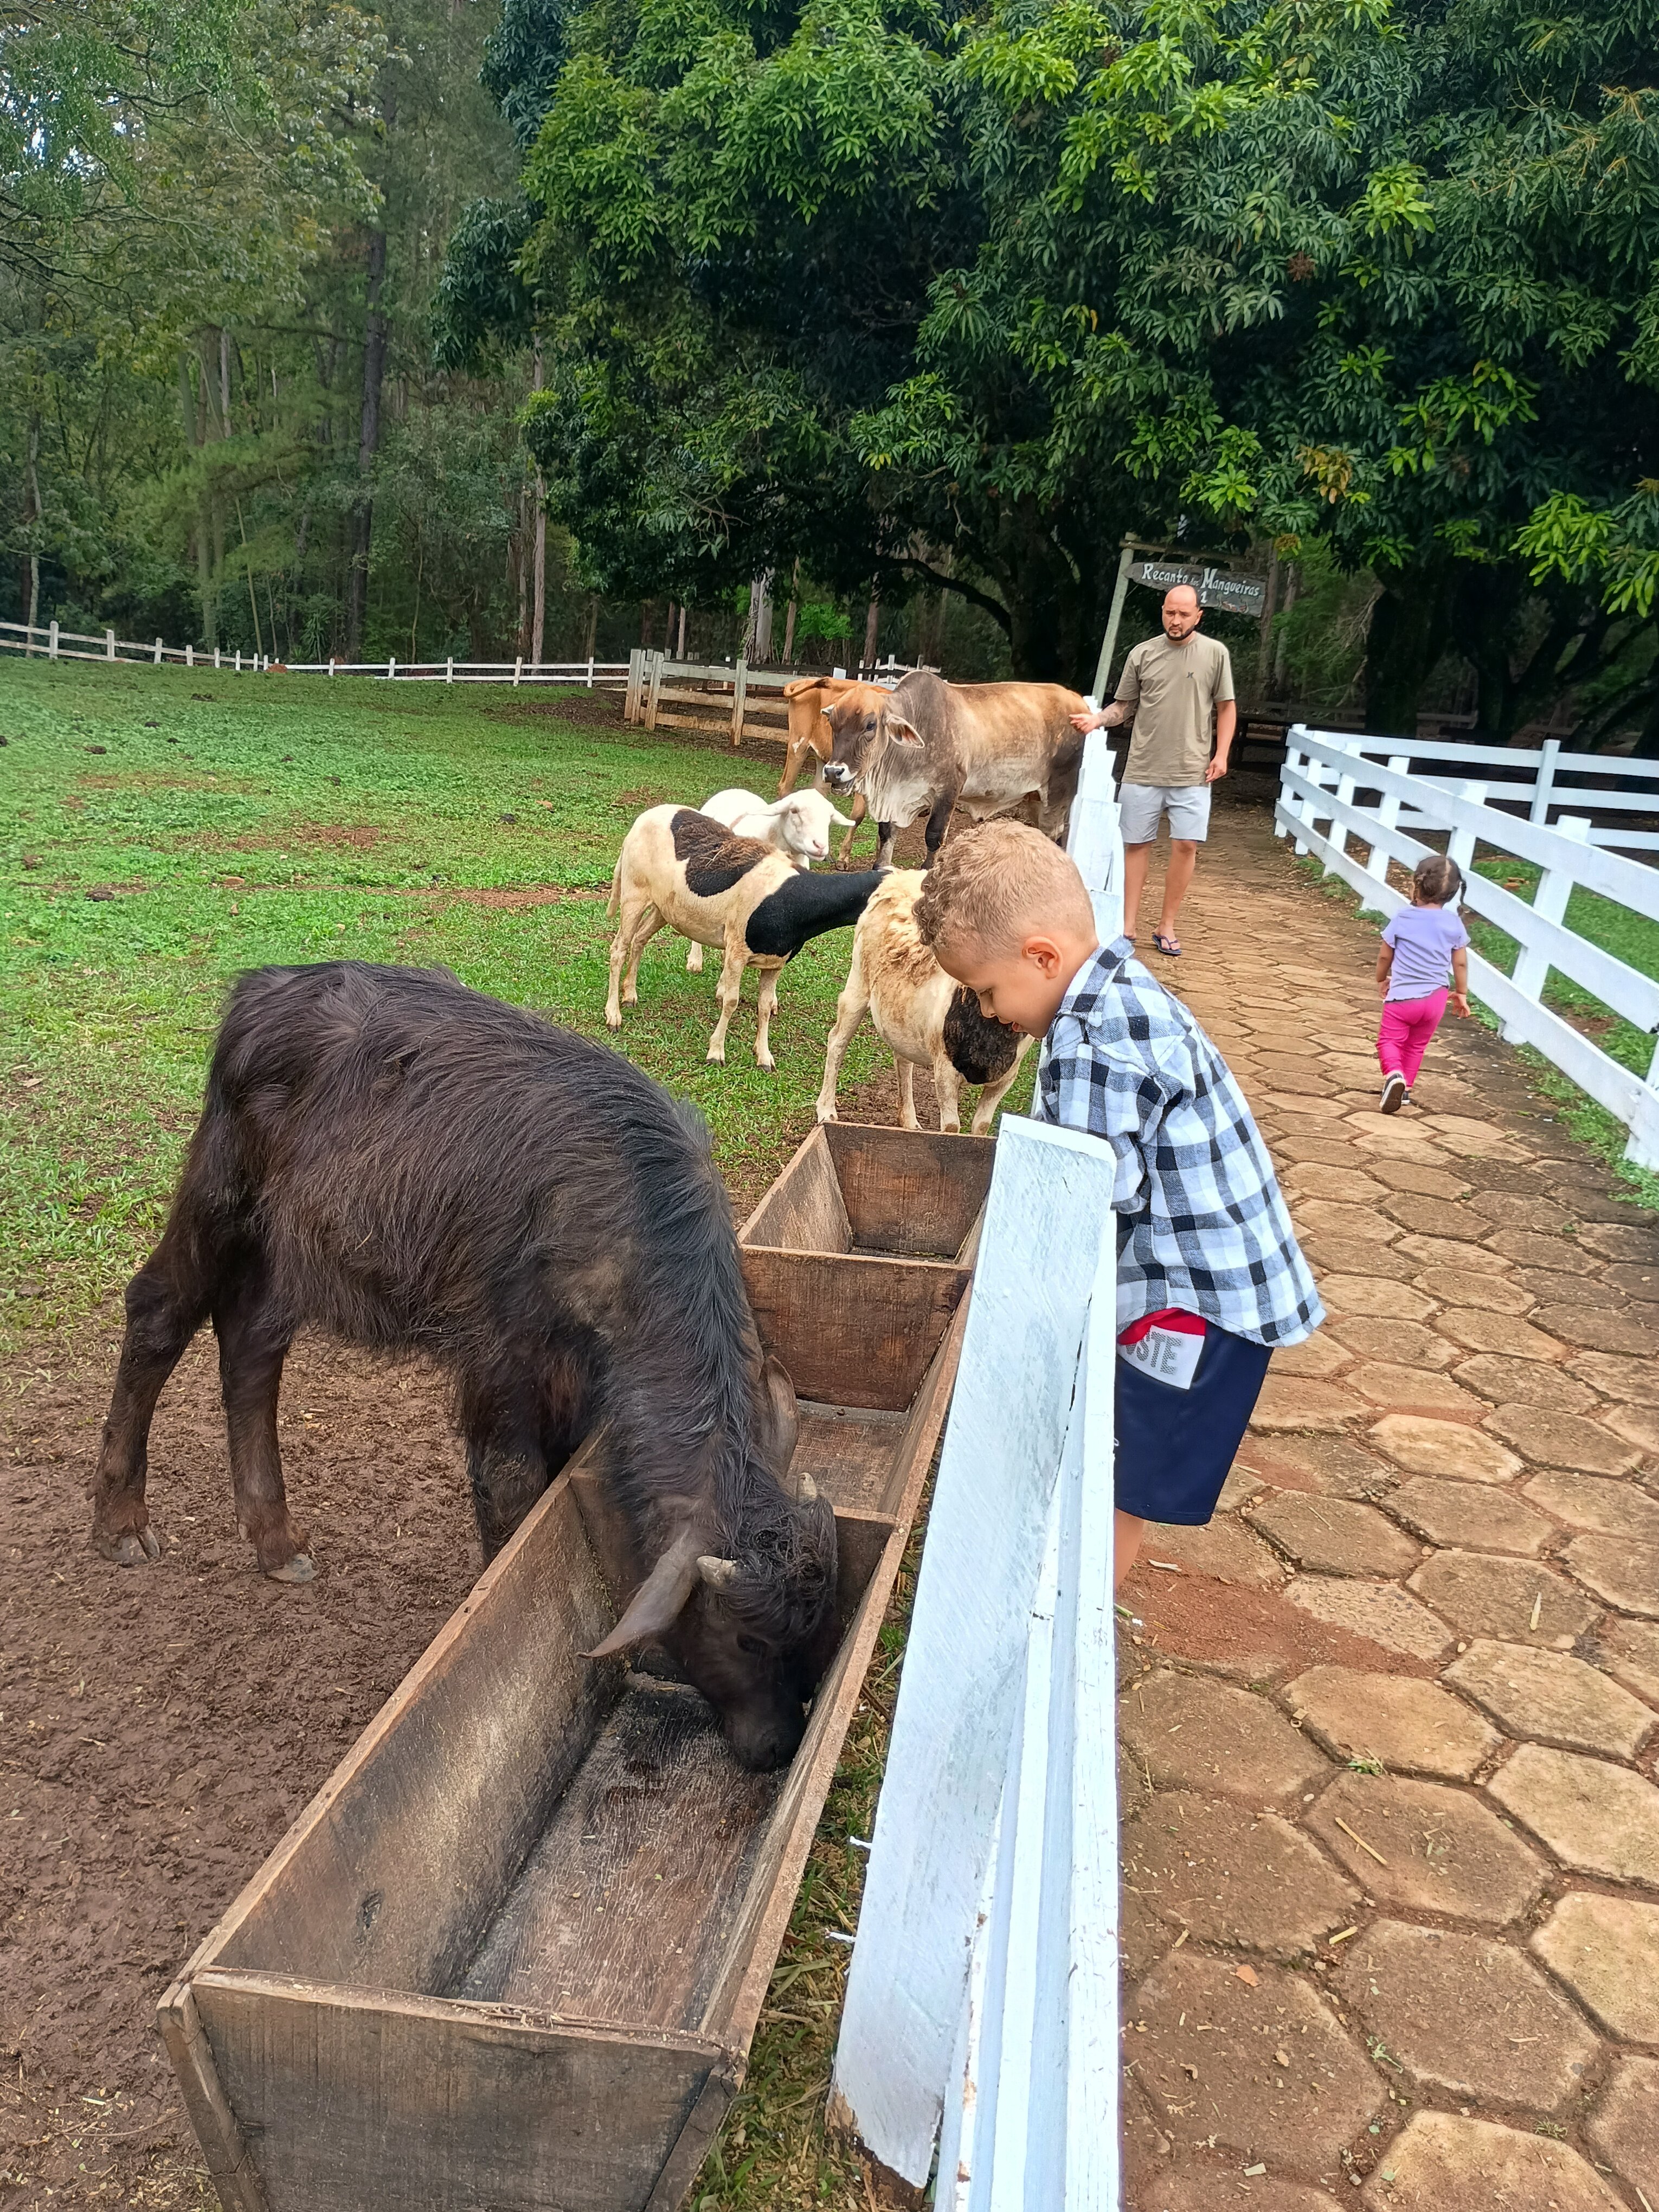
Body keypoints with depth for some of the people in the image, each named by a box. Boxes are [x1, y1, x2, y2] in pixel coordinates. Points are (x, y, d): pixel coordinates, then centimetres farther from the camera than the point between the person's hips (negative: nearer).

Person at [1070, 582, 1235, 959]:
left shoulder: (1215, 654, 2)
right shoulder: (1143, 654, 4)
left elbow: (1226, 708, 6)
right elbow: (1124, 706, 9)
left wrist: (1221, 754, -3)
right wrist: (1098, 719, -9)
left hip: (1192, 772, -1)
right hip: (1143, 770, 1)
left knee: (1186, 845, -3)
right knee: (1137, 844, 5)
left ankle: (1166, 927, 9)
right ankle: (1128, 927, 12)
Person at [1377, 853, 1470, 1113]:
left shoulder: (1403, 918, -10)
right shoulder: (1454, 923, -3)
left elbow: (1385, 957, -1)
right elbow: (1461, 963, 4)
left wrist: (1382, 980, 18)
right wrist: (1461, 993, 18)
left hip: (1401, 996, -3)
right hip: (1435, 997, 3)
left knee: (1389, 1040, 5)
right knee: (1417, 1045, 21)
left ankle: (1394, 1073, -22)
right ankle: (1405, 1087, 25)